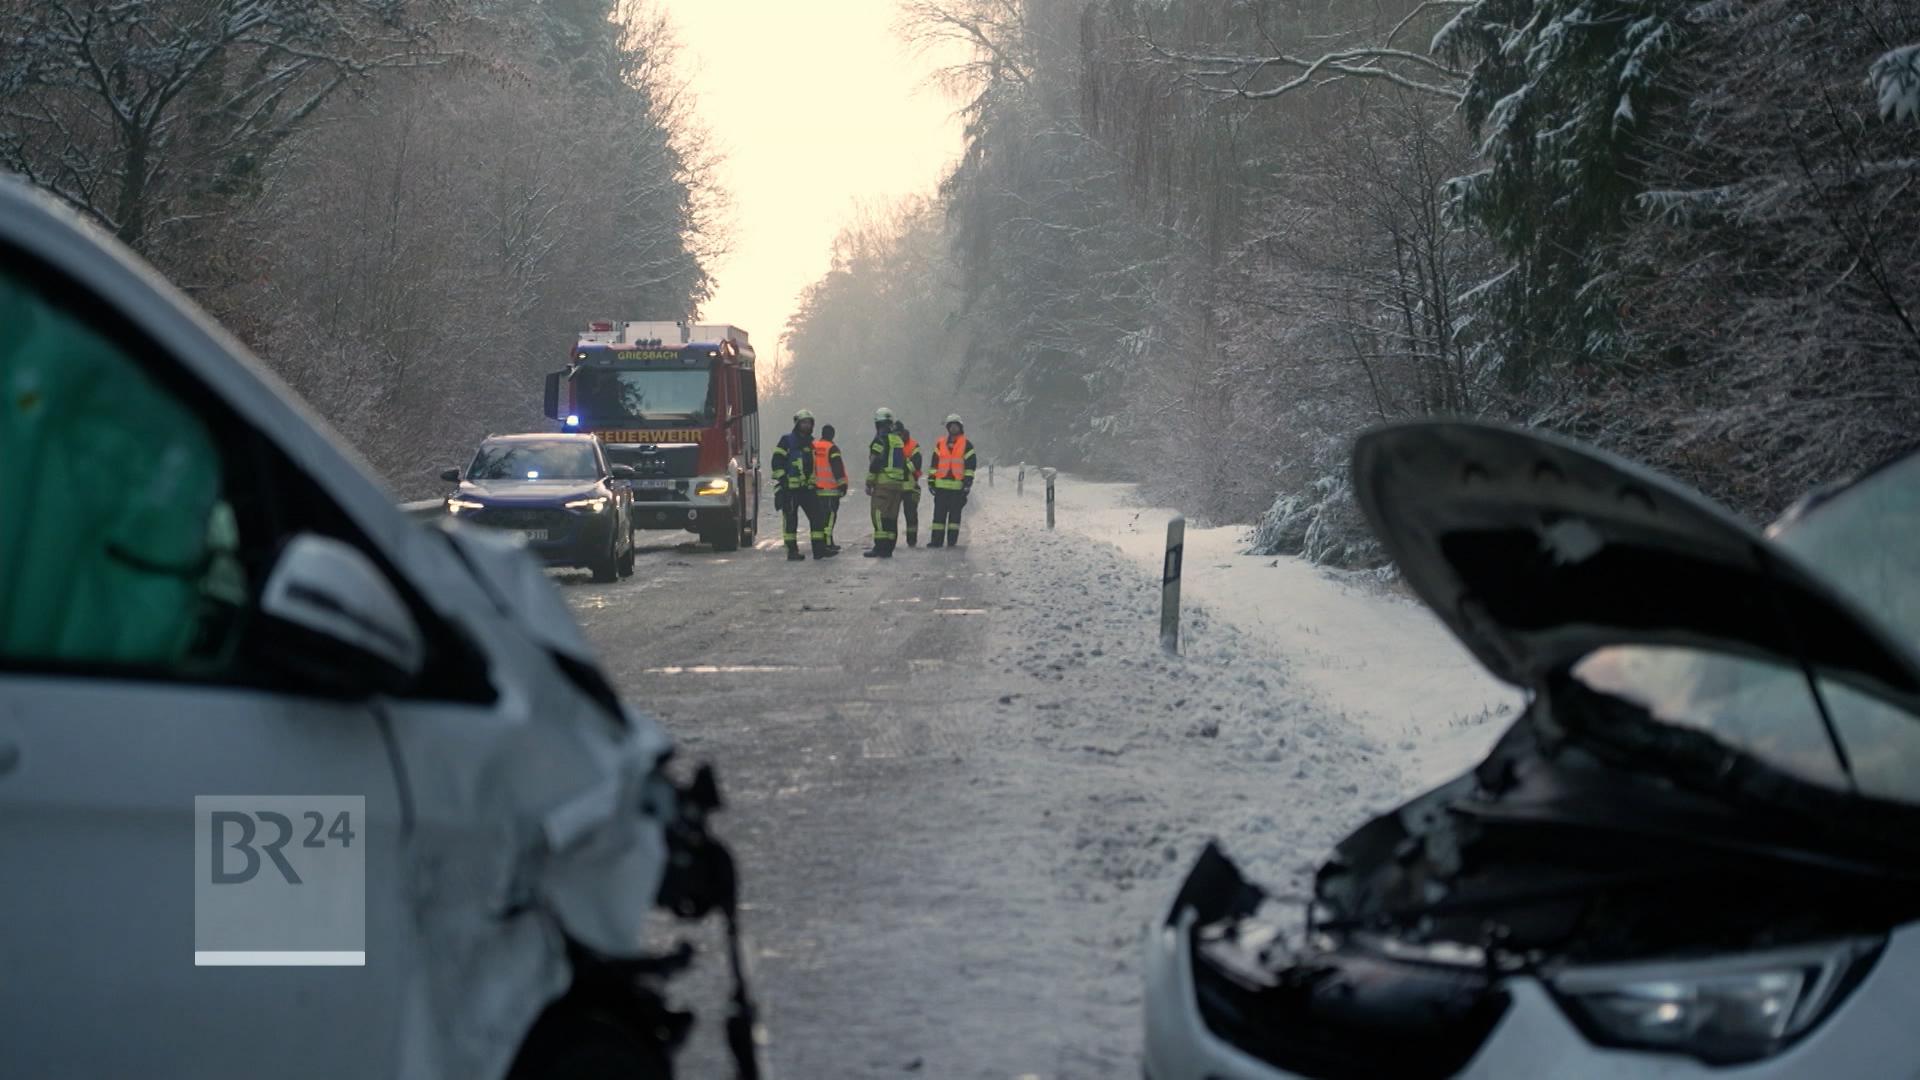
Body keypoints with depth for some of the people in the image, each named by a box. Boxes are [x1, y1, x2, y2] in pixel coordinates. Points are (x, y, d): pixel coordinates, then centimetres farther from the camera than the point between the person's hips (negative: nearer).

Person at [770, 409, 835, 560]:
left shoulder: (810, 443, 18)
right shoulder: (786, 441, -3)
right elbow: (777, 462, -8)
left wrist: (814, 483, 24)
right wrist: (780, 481, -15)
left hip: (807, 488, 6)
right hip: (790, 488, -6)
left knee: (817, 517, 0)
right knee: (790, 520, -1)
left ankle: (819, 549, 4)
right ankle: (792, 551, 3)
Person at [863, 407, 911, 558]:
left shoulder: (880, 439, -7)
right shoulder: (899, 440, 17)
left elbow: (874, 463, -14)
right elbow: (904, 464, 19)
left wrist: (869, 483, -9)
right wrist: (904, 484, 23)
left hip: (883, 483, -8)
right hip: (898, 483, 8)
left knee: (879, 516, -8)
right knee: (892, 517, 9)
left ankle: (880, 547, -14)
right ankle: (889, 548, 10)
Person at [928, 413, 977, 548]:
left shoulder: (967, 444, 4)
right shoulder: (940, 443, 13)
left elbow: (971, 464, 1)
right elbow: (935, 462, 15)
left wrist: (968, 481, -7)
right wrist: (931, 480, 9)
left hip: (958, 485, -3)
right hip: (941, 485, 3)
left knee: (955, 513, 1)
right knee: (939, 513, 2)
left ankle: (952, 540, 3)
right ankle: (936, 539, 4)